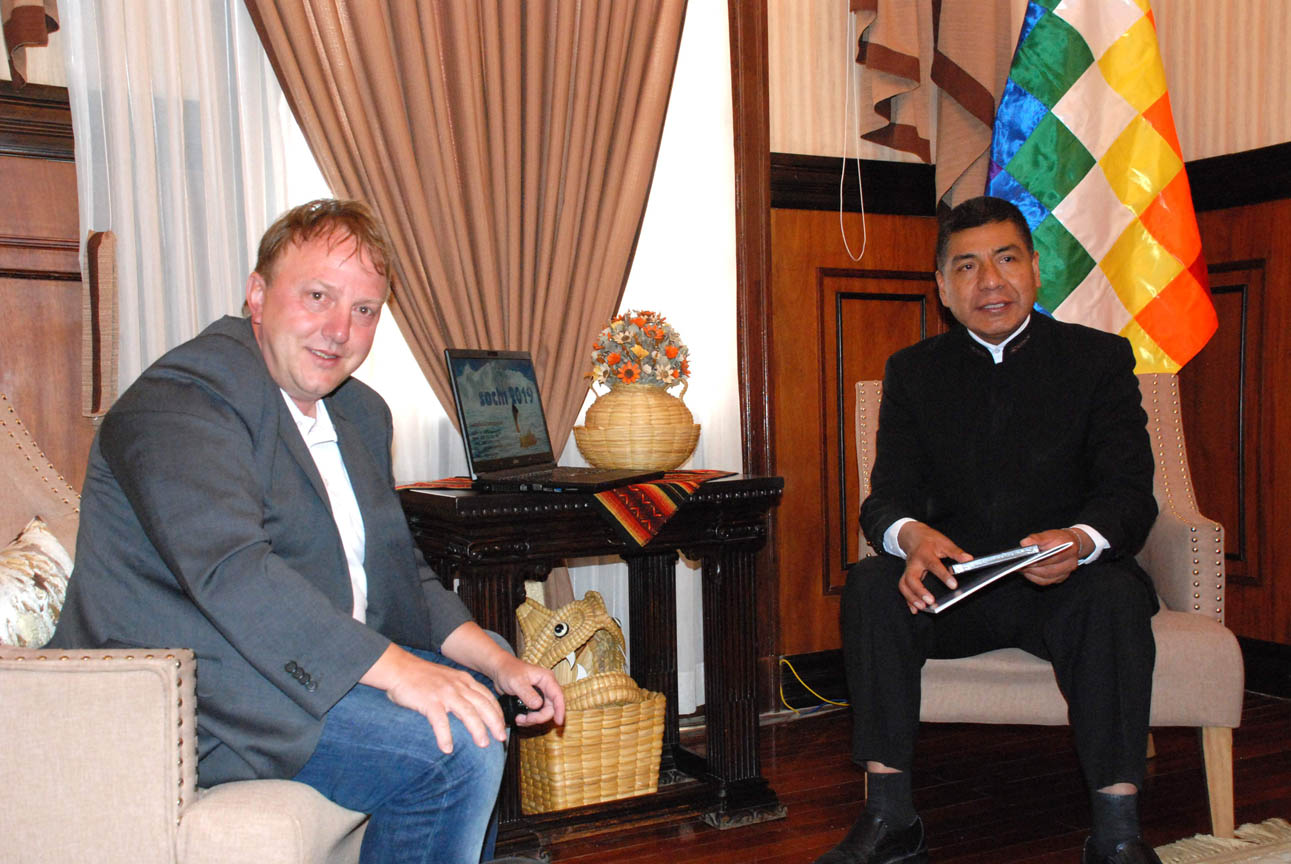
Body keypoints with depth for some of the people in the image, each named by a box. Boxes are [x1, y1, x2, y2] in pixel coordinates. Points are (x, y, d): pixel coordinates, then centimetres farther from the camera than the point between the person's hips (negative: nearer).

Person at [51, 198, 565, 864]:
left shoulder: (361, 412, 13)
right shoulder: (178, 402, -17)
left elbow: (397, 572, 13)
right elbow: (231, 571, -31)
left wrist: (498, 662, -1)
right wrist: (395, 669, -35)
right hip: (187, 697, -10)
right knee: (455, 747, -22)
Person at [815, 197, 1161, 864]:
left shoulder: (1099, 358, 3)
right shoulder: (912, 372, 7)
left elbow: (1130, 492, -6)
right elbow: (886, 498, -2)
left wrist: (1081, 541, -31)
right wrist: (911, 535, -28)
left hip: (1064, 583, -1)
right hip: (951, 582, 1)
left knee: (1114, 597, -32)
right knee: (871, 585, -26)